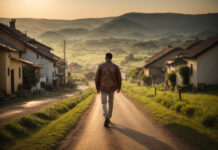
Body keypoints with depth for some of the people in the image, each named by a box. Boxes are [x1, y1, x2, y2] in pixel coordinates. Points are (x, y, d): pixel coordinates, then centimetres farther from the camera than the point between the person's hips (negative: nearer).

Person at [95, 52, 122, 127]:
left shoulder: (101, 66, -6)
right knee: (110, 102, 22)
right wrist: (119, 88, 12)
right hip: (112, 88, 1)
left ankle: (106, 118, -27)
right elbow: (119, 78, -3)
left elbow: (97, 78, -4)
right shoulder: (116, 66, -5)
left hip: (103, 88, -1)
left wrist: (97, 88, 8)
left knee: (104, 104, 0)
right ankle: (108, 118, 29)